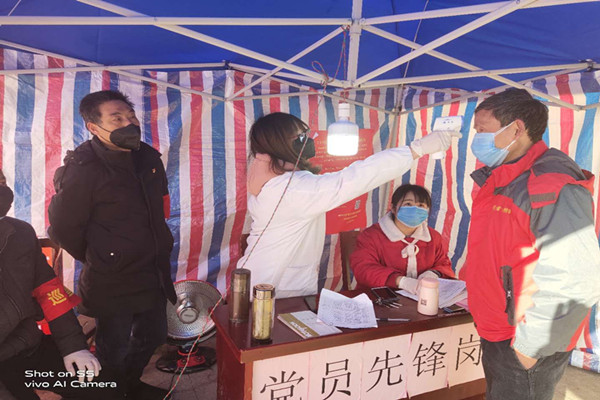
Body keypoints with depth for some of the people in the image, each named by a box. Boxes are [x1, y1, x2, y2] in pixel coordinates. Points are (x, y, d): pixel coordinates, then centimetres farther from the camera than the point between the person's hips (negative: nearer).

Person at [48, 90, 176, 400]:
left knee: (151, 338, 24)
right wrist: (97, 260, 0)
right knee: (114, 351, 13)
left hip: (154, 273, 7)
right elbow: (63, 228, -12)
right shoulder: (81, 170, -19)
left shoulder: (148, 157, 1)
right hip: (112, 282, -6)